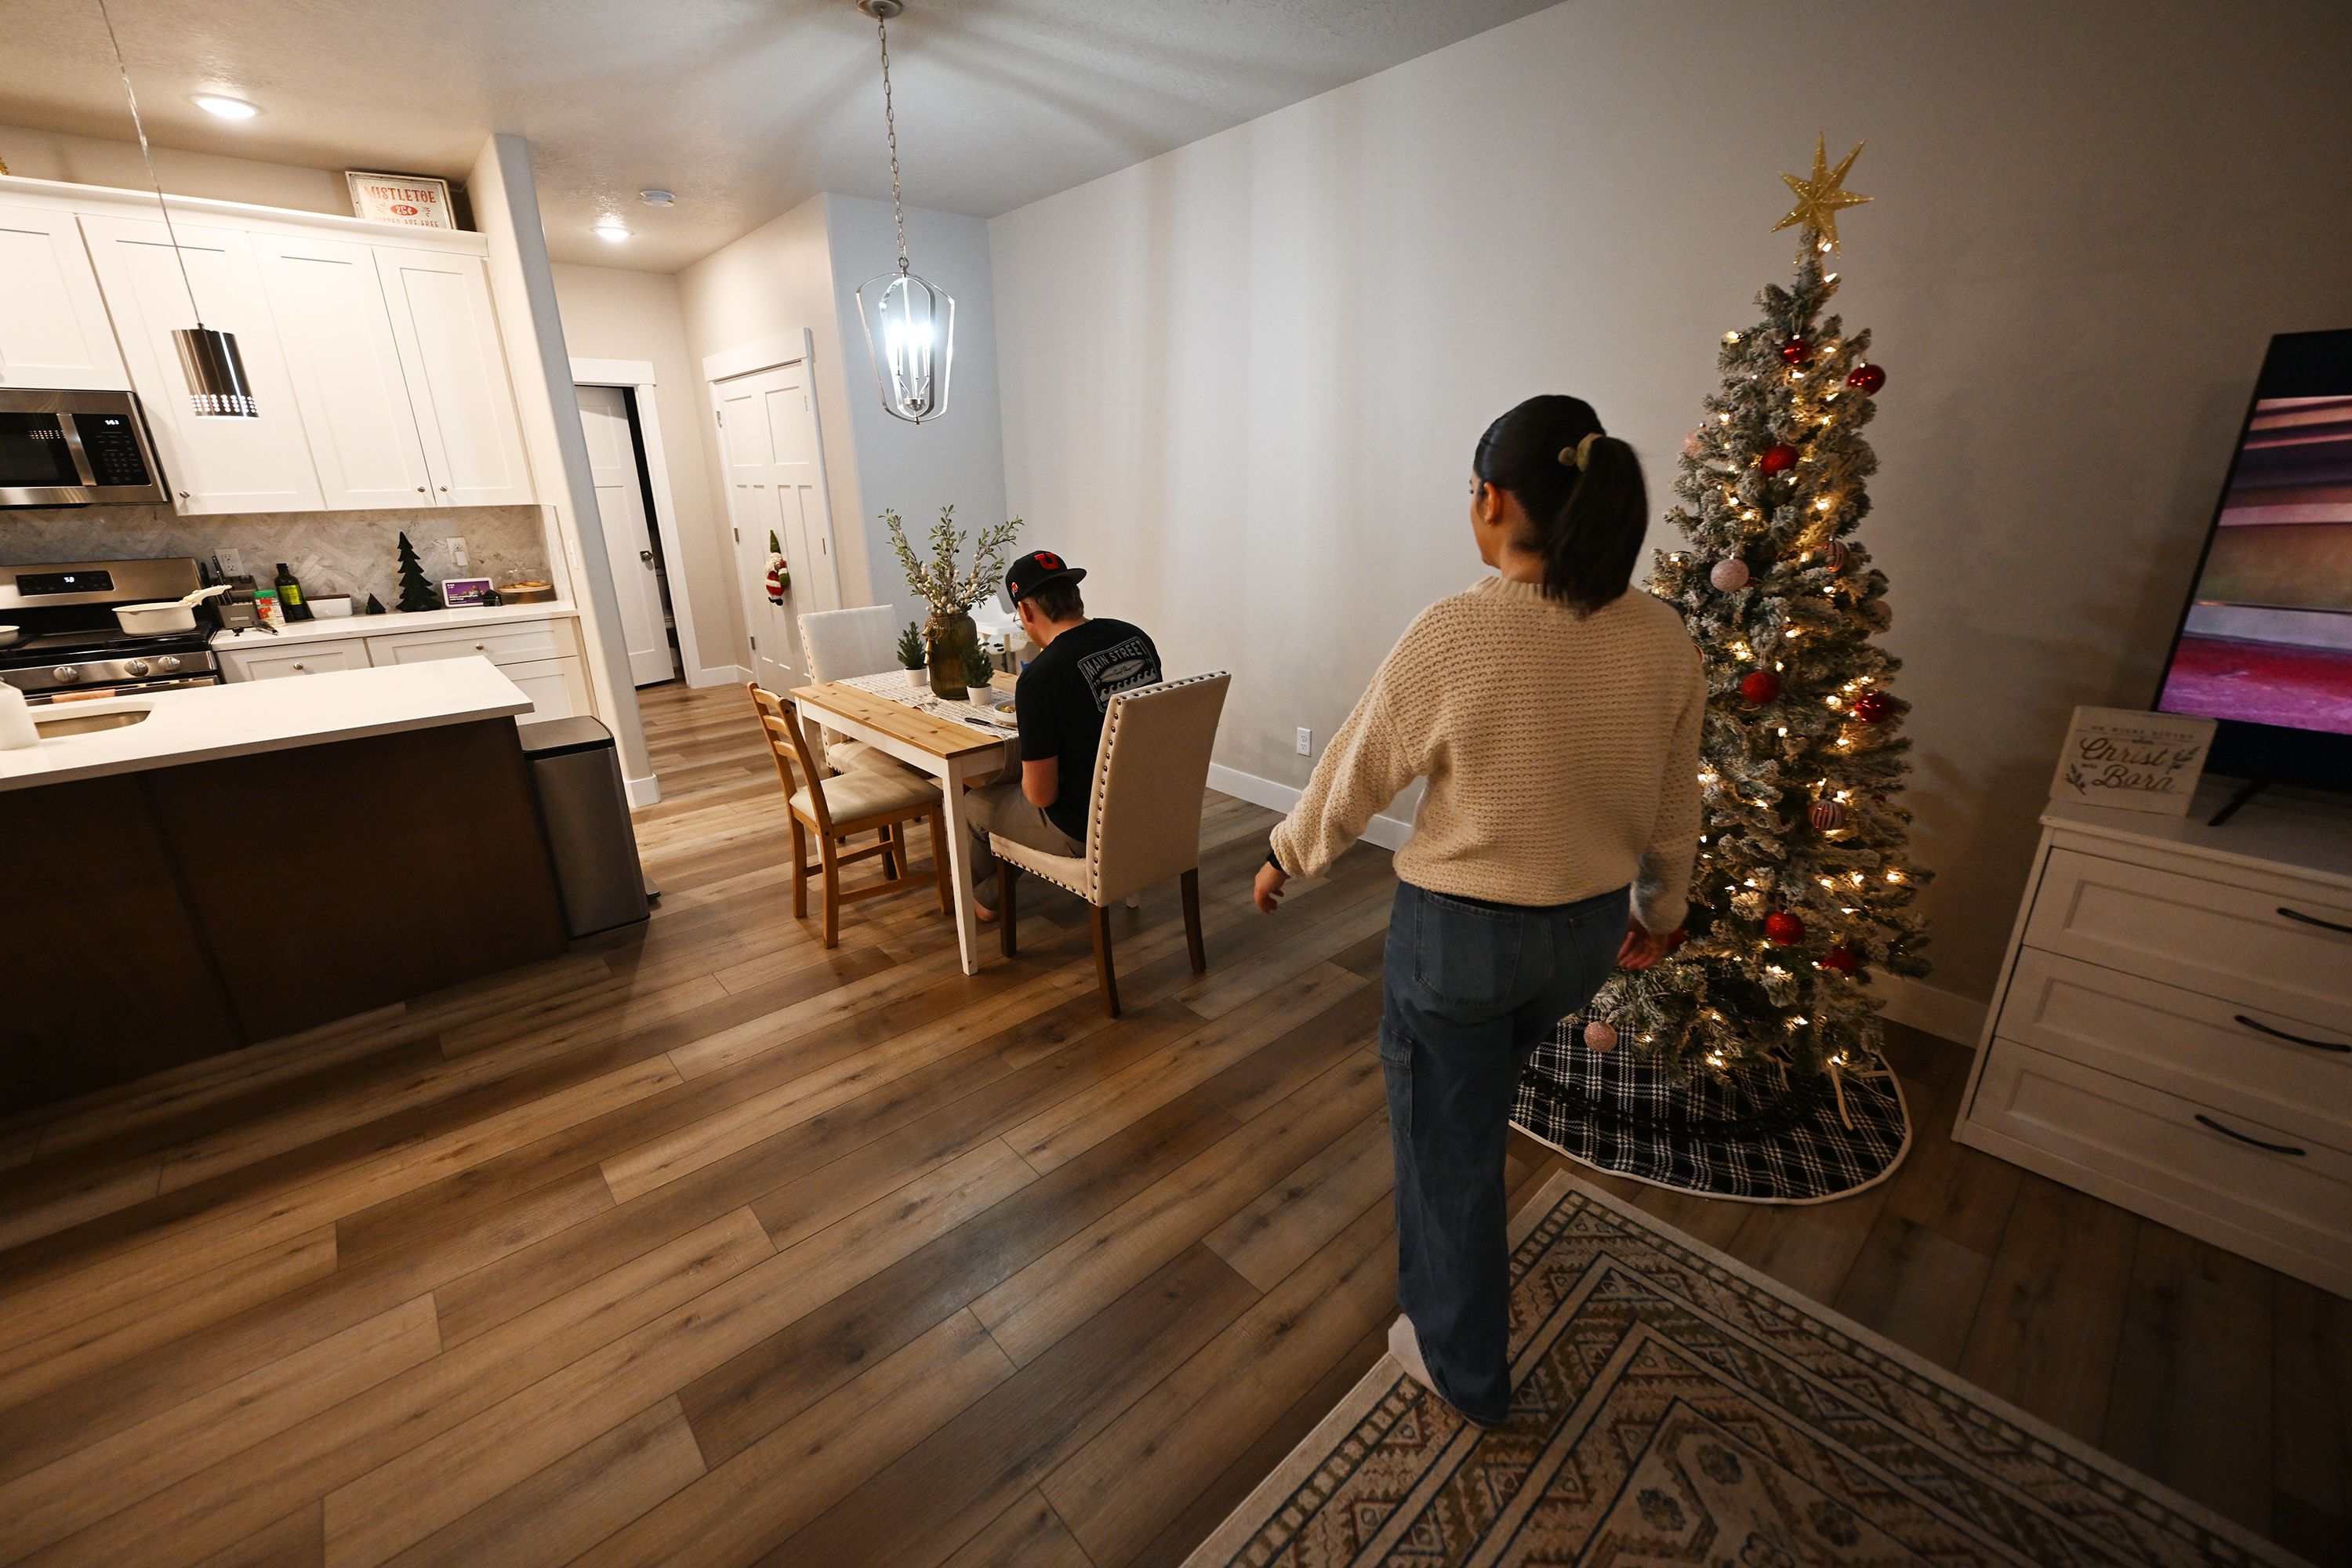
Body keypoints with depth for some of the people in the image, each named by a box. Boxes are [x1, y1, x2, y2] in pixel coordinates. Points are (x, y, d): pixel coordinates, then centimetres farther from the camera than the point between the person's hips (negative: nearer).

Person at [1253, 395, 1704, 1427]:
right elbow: (1675, 810, 4)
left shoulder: (1455, 633, -23)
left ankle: (1463, 1368, 40)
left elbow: (1354, 775, -12)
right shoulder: (1664, 640, -7)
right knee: (1474, 1100, 32)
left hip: (1459, 932, -6)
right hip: (1588, 934, 7)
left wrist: (1284, 860, 5)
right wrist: (1659, 912, 21)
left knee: (1449, 1145, 17)